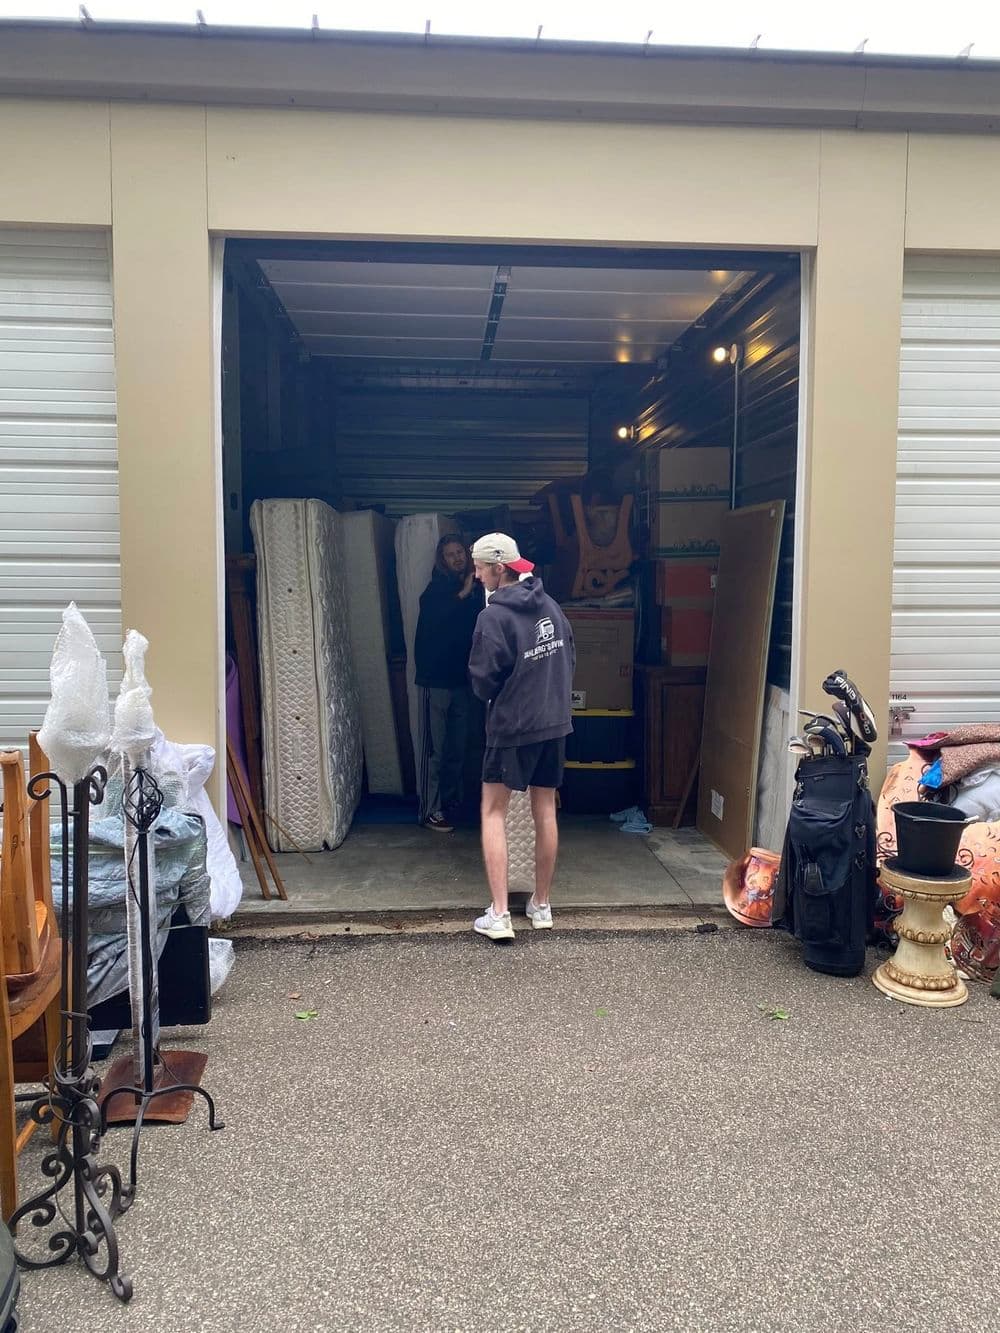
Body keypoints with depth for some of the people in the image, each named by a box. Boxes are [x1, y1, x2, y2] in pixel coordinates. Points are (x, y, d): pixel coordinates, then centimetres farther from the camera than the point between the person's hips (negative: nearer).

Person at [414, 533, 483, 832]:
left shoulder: (474, 590, 9)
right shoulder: (437, 588, -8)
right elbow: (430, 617, -28)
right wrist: (462, 595, -24)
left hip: (460, 678, 6)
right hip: (435, 678, -6)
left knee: (457, 748, 14)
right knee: (434, 749, -3)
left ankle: (452, 800, 27)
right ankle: (430, 811, 3)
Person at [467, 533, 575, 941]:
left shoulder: (493, 616, -18)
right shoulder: (550, 605, 2)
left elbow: (483, 680, -13)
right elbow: (570, 658, 9)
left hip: (512, 727, -6)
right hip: (555, 723, 6)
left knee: (493, 813, 5)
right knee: (545, 813, 14)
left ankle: (499, 914, 0)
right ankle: (541, 905, 24)